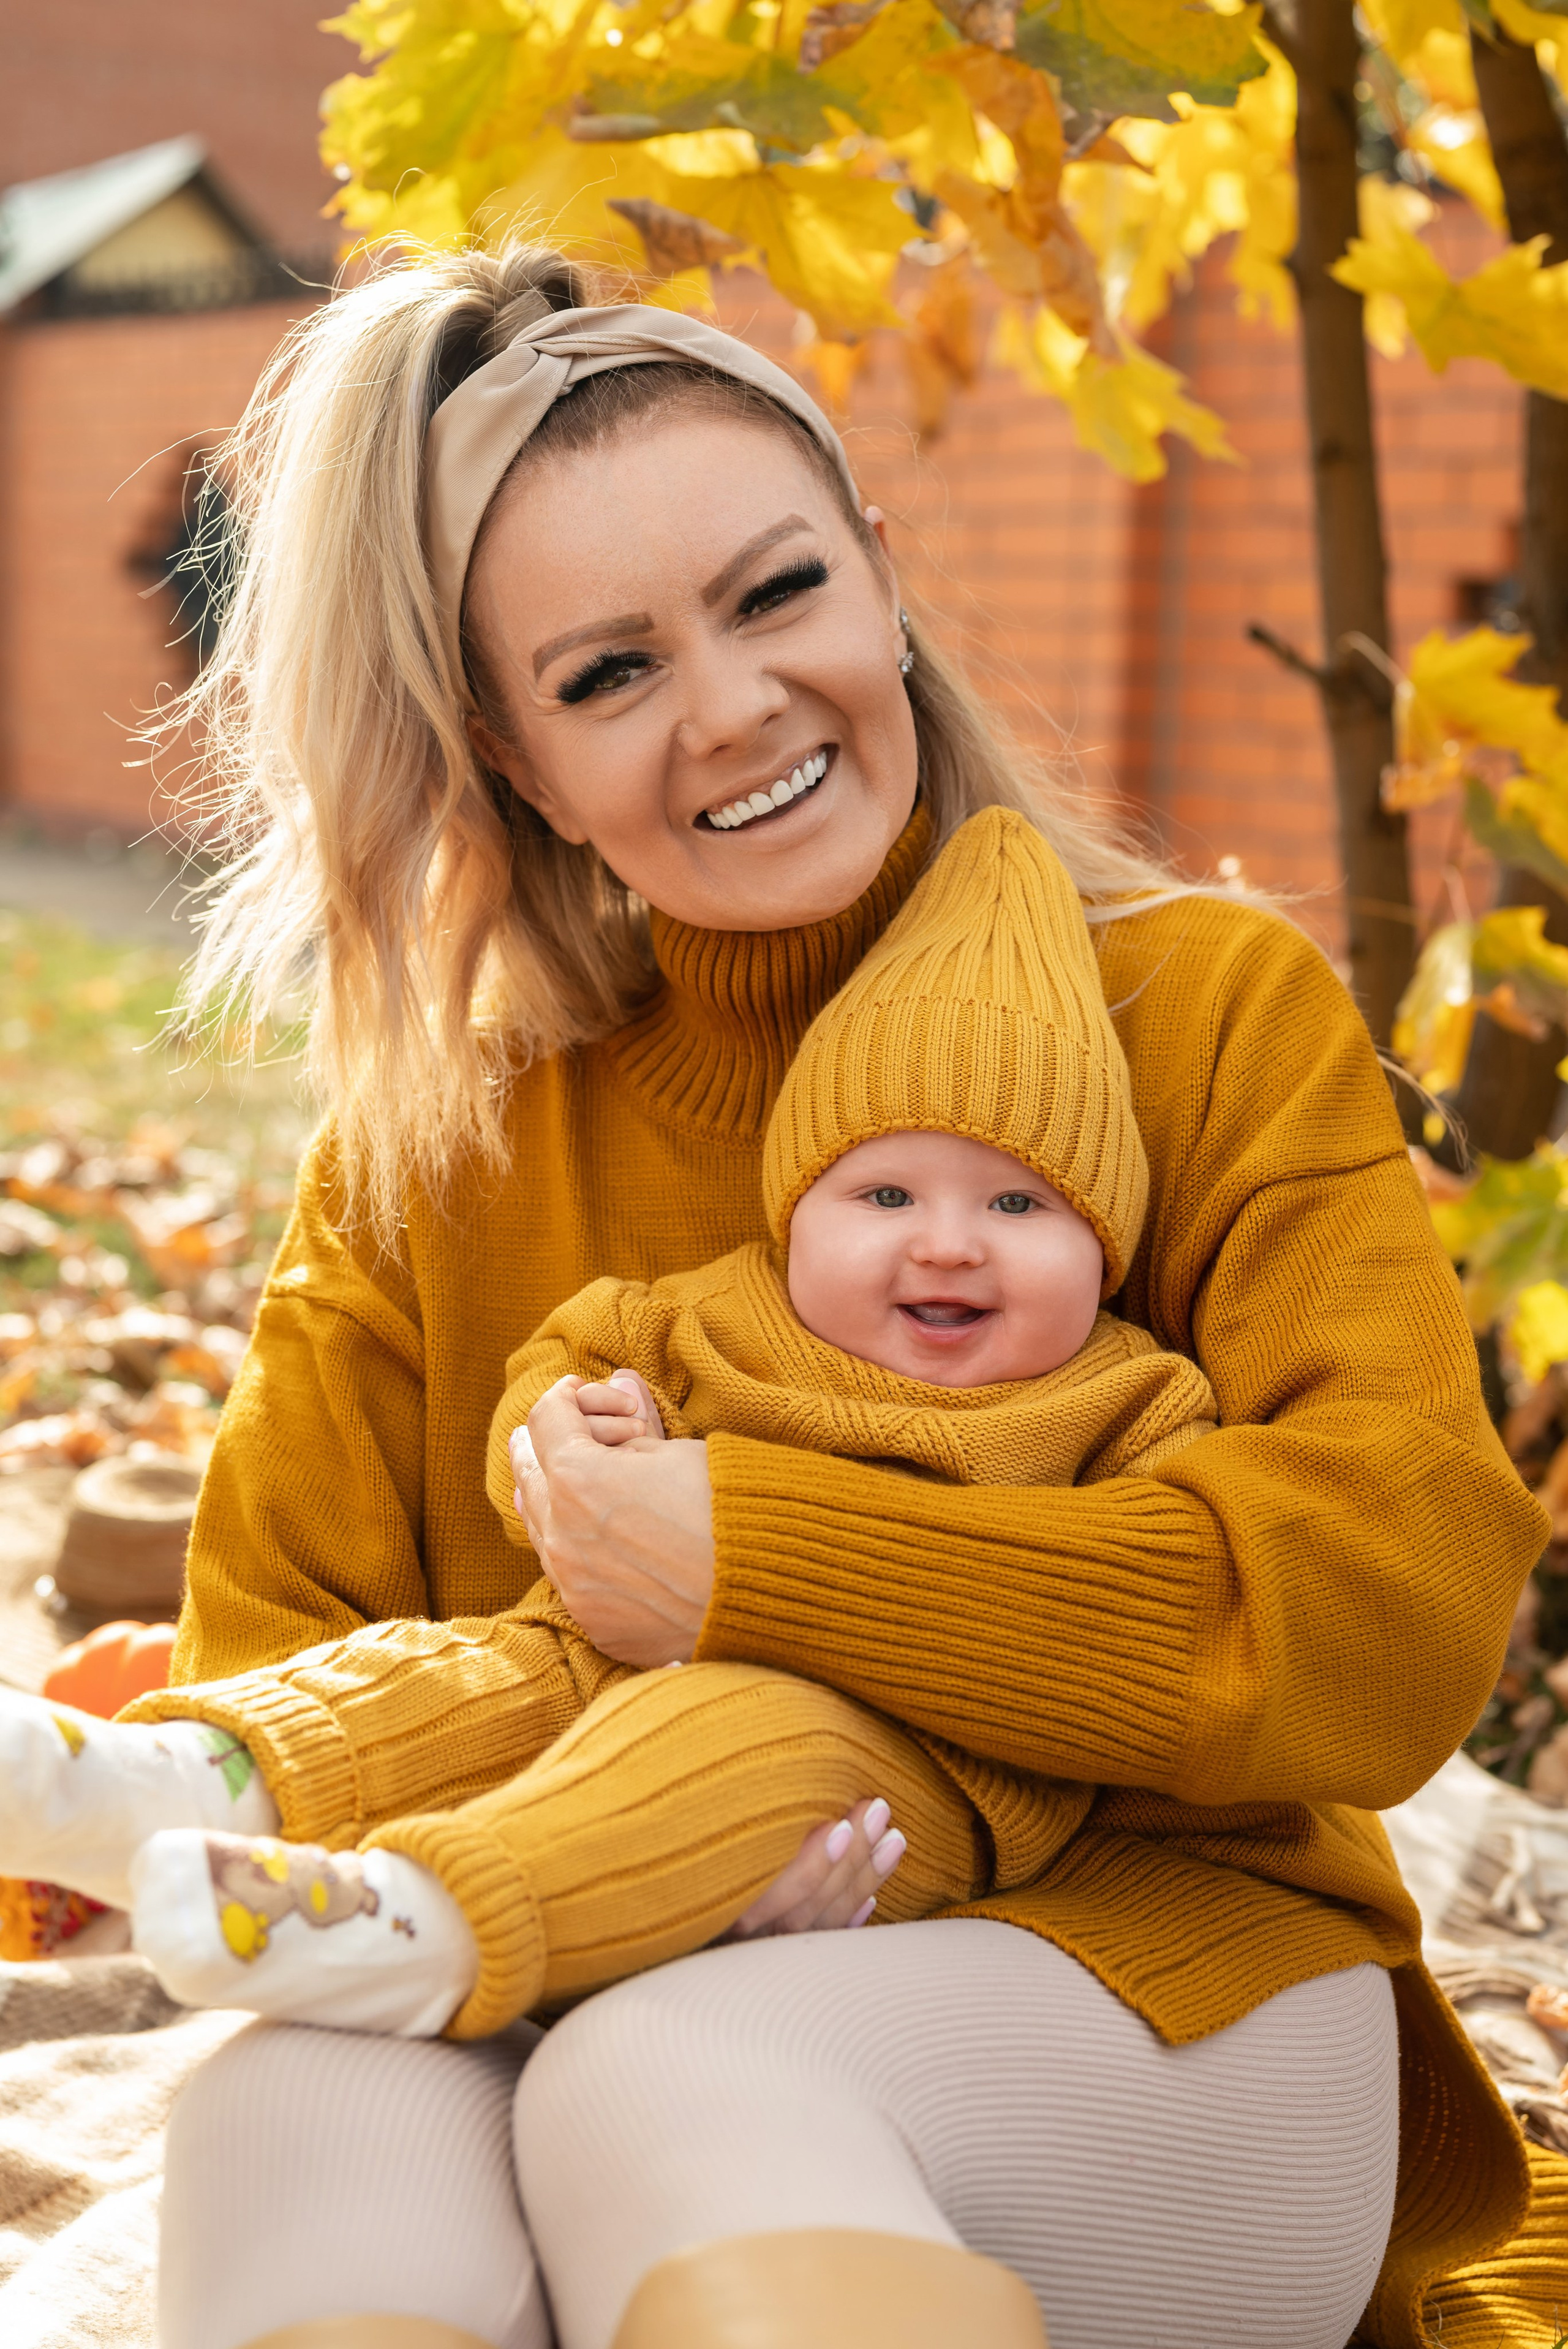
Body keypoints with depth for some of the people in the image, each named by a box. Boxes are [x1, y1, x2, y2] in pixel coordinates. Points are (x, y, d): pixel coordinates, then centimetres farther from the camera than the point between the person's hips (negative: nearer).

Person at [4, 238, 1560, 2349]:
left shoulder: (1217, 1010, 1)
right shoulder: (442, 1132, 8)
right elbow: (274, 1681, 4)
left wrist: (755, 1561, -17)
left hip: (1156, 1962, -1)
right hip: (595, 1986, 2)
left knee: (673, 2089, -35)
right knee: (307, 2113, -33)